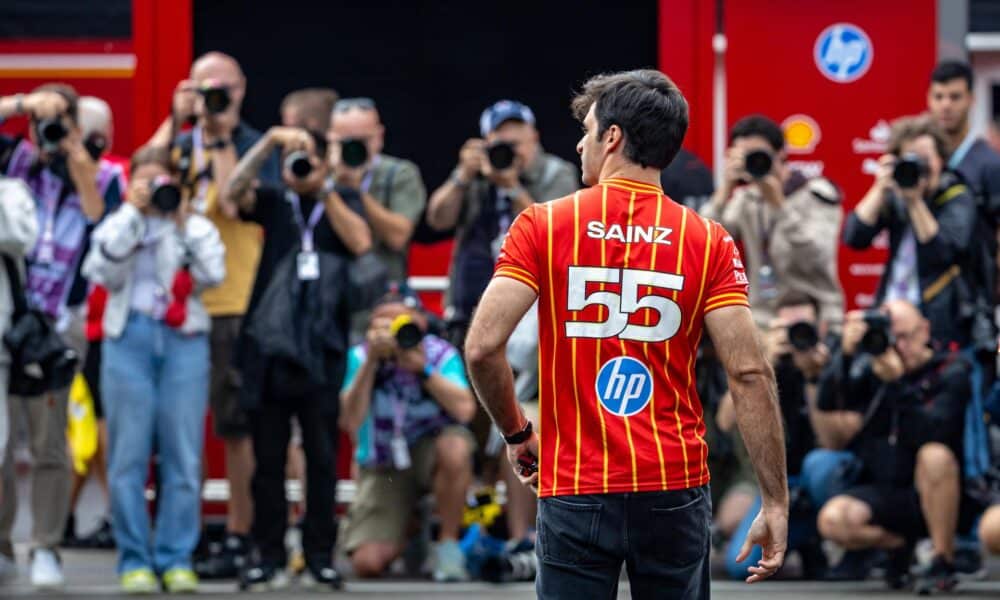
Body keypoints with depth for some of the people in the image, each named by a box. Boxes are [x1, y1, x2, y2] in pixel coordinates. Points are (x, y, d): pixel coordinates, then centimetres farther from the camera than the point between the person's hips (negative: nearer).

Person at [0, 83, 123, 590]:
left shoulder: (100, 177, 7)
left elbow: (102, 225, -9)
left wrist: (81, 166, -10)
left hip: (58, 323, -1)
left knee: (49, 442, -1)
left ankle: (46, 549, 3)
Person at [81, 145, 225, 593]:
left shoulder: (197, 228, 13)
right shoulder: (115, 226, 13)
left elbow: (212, 273, -4)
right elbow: (105, 272, -5)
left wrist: (182, 221, -4)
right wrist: (133, 213, -5)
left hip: (184, 341, 0)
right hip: (129, 337, 0)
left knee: (183, 456, -3)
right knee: (129, 456, -3)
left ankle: (176, 559, 3)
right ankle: (134, 560, 2)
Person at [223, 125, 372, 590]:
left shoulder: (344, 200, 9)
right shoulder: (275, 202, 9)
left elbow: (361, 242, -9)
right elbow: (233, 193, -9)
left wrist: (326, 187, -10)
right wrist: (270, 141, -17)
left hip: (323, 347, -1)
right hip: (268, 345, 1)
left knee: (322, 456, 1)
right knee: (268, 457, 3)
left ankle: (320, 556, 7)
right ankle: (269, 557, 8)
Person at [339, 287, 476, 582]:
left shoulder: (441, 354, -14)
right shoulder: (361, 356, -12)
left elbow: (464, 410, -29)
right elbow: (350, 422, -25)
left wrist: (423, 368, -35)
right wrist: (371, 362, -30)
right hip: (383, 467, 1)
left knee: (454, 448, -40)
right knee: (367, 563, -18)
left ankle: (448, 544, -15)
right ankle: (408, 530, 22)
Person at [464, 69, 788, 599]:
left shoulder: (543, 227, -3)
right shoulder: (709, 241, 0)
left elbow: (482, 348, -11)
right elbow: (749, 373, -7)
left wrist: (518, 434, 7)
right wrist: (776, 503, -5)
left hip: (574, 493, -1)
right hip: (675, 491, 1)